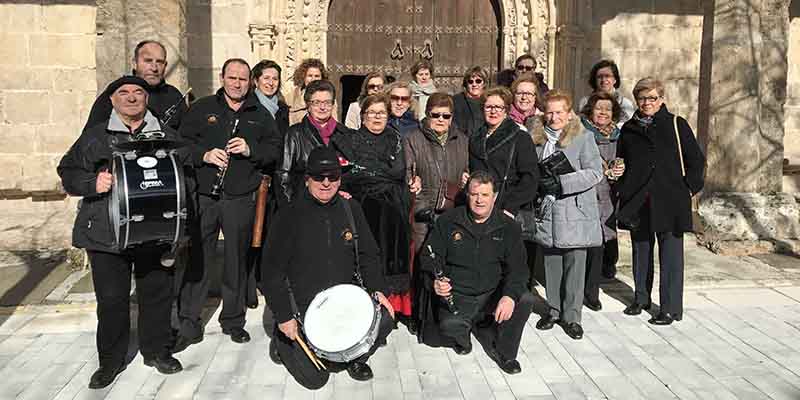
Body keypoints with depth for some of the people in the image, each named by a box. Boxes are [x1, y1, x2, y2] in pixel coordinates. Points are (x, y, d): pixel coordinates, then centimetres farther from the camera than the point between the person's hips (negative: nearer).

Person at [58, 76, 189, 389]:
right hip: (107, 232, -1)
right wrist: (93, 183, -13)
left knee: (157, 293, 9)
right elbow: (68, 172, 6)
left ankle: (156, 350, 29)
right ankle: (111, 360, 23)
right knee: (111, 298, 5)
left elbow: (187, 169, 16)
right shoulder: (94, 137, 6)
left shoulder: (166, 135, 9)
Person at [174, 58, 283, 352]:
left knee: (237, 260, 8)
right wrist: (204, 154, -11)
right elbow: (182, 141, 6)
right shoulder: (202, 108, 10)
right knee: (197, 260, 0)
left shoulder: (260, 115, 13)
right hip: (203, 196, -1)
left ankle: (233, 321, 24)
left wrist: (251, 149, -9)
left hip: (241, 199, 1)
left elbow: (276, 149, 8)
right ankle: (189, 325, 11)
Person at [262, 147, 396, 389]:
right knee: (315, 379, -4)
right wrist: (284, 317, -12)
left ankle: (356, 357, 11)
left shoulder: (351, 209, 2)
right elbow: (272, 271, -9)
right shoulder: (290, 216, -11)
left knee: (385, 318, -20)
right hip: (303, 308, -3)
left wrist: (377, 290, -7)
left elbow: (369, 255, 8)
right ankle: (284, 340, 26)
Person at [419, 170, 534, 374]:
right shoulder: (448, 222, 0)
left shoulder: (508, 227, 3)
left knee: (526, 300, -24)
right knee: (449, 327, -30)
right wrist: (435, 282, -22)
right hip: (457, 296, -2)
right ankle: (462, 338, 11)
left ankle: (503, 351, 2)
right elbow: (429, 257, 0)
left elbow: (517, 267, -5)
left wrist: (510, 295, -25)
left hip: (494, 294, 2)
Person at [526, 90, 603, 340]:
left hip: (575, 214, -4)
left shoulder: (584, 137, -4)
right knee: (551, 264, 12)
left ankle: (571, 316, 15)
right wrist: (537, 181, 1)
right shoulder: (536, 137, 9)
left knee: (574, 266, 2)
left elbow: (595, 172, -12)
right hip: (546, 213, 4)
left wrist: (561, 182, -21)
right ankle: (554, 310, 27)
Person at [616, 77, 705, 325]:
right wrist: (623, 189, 8)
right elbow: (621, 163, 19)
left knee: (671, 256, -2)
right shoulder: (629, 129, 10)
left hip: (671, 203, -3)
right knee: (640, 251, 13)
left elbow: (697, 160, 4)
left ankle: (671, 308, 7)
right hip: (637, 203, 3)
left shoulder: (676, 125, 1)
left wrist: (689, 189, -3)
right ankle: (641, 298, 29)